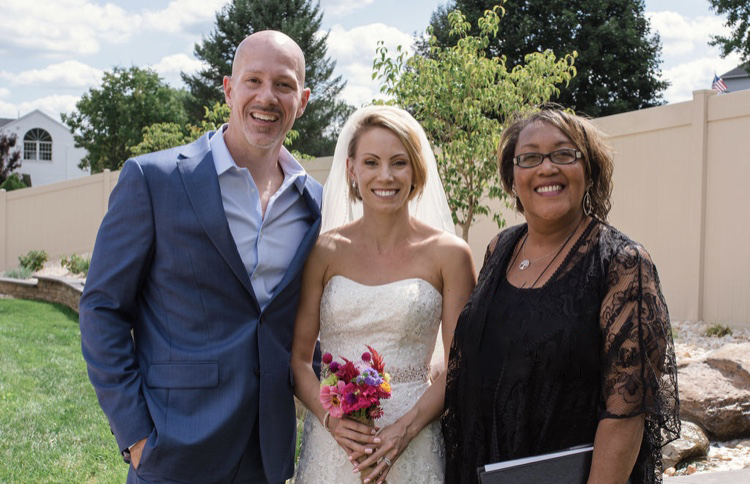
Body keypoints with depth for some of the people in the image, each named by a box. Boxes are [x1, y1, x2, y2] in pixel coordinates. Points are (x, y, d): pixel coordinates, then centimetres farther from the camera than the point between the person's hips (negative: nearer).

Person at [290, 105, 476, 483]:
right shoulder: (325, 252, -1)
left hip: (412, 448, -1)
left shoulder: (448, 254, -3)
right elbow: (298, 357, 1)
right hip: (330, 439, 1)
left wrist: (407, 427, -14)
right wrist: (330, 417, -14)